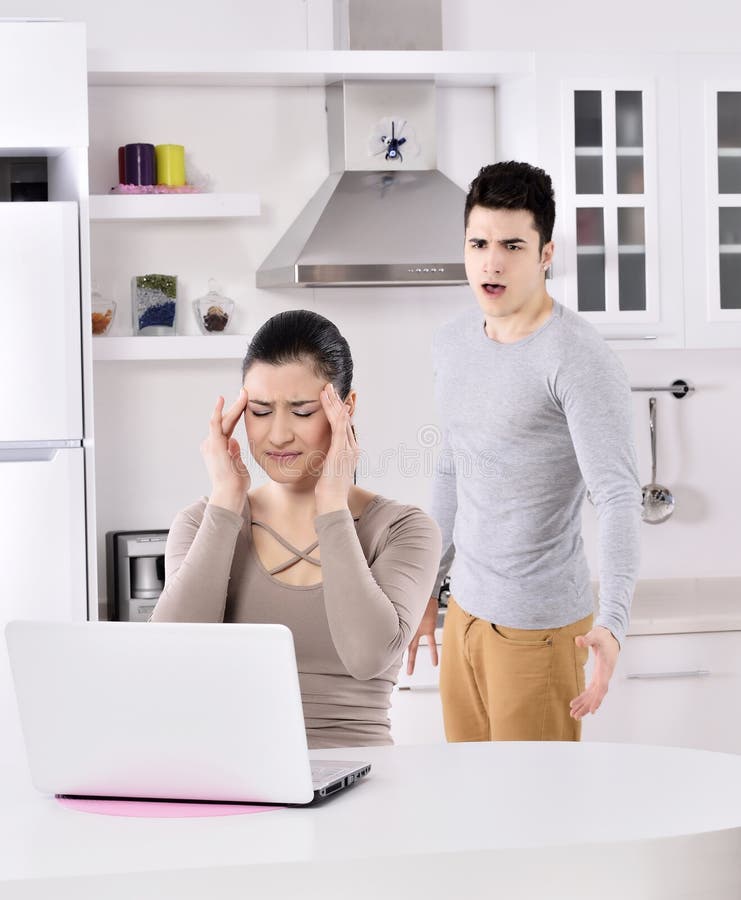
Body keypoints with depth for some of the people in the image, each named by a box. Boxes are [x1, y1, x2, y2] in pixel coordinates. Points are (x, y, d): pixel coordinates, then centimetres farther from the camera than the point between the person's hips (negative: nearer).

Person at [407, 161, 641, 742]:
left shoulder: (580, 360, -18)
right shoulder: (452, 343, 7)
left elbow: (619, 498, -24)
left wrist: (613, 623, -36)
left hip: (538, 626, -7)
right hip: (465, 610, 7)